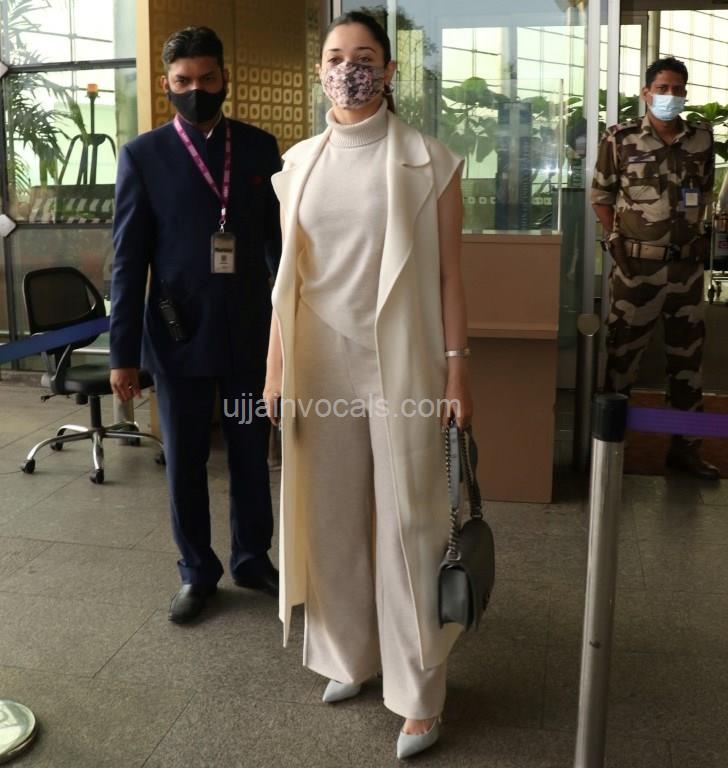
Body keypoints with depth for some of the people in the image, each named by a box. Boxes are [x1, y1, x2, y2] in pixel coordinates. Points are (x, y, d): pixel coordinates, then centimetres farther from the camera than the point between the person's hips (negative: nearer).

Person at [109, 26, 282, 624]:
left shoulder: (260, 147, 4)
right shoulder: (143, 155, -2)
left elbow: (279, 241, 6)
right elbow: (127, 261, -3)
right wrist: (124, 353, -5)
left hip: (250, 334, 2)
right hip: (179, 336, -1)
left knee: (251, 455, 13)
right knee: (185, 463, 10)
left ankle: (252, 559, 32)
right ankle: (197, 573, 28)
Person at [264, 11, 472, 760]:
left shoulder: (428, 161, -2)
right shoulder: (298, 163, 7)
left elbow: (448, 273, -3)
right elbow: (288, 277, 8)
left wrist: (456, 368, -7)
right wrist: (277, 369, 5)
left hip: (400, 363, -3)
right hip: (323, 362, 4)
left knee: (407, 520, 2)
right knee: (332, 514, 12)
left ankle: (419, 691, 16)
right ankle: (350, 654, 33)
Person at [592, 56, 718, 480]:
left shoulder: (703, 138, 5)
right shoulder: (620, 138, -5)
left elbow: (705, 192, 16)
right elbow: (601, 196, 1)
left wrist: (697, 233, 8)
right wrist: (617, 240, -5)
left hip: (688, 265, 4)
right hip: (638, 264, -4)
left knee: (688, 354, 10)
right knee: (623, 352, 3)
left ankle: (686, 445, 22)